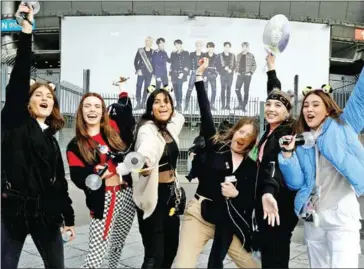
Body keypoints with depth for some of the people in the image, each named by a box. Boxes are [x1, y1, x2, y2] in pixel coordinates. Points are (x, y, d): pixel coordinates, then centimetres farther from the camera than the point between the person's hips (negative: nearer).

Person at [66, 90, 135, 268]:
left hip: (127, 195, 3)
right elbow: (78, 178, -6)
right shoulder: (75, 146, 1)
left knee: (118, 244, 19)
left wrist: (124, 92, 16)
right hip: (103, 201, -3)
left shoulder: (113, 130, 6)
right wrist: (94, 172, -22)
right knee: (96, 253, -6)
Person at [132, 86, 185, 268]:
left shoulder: (169, 127, 6)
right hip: (154, 195, -8)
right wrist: (143, 163, -62)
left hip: (170, 193, 8)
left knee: (171, 247, 19)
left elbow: (179, 117, 33)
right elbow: (147, 149, -43)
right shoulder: (148, 129, -17)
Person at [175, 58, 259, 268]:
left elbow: (250, 203, 5)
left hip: (228, 223, 3)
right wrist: (200, 76, -11)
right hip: (199, 215, -3)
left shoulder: (251, 167, 5)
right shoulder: (215, 147, 0)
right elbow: (206, 113, -8)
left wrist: (236, 194, -16)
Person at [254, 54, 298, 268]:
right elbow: (275, 90, 23)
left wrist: (269, 192, -48)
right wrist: (271, 67, 32)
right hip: (265, 200, 9)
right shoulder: (272, 129, 7)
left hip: (279, 205, -8)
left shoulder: (287, 133, -14)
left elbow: (275, 165, -32)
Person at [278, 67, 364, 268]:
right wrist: (288, 152, -8)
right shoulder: (301, 142, 11)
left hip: (342, 214, -4)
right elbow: (295, 182, 3)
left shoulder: (343, 126, 4)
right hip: (312, 218, 5)